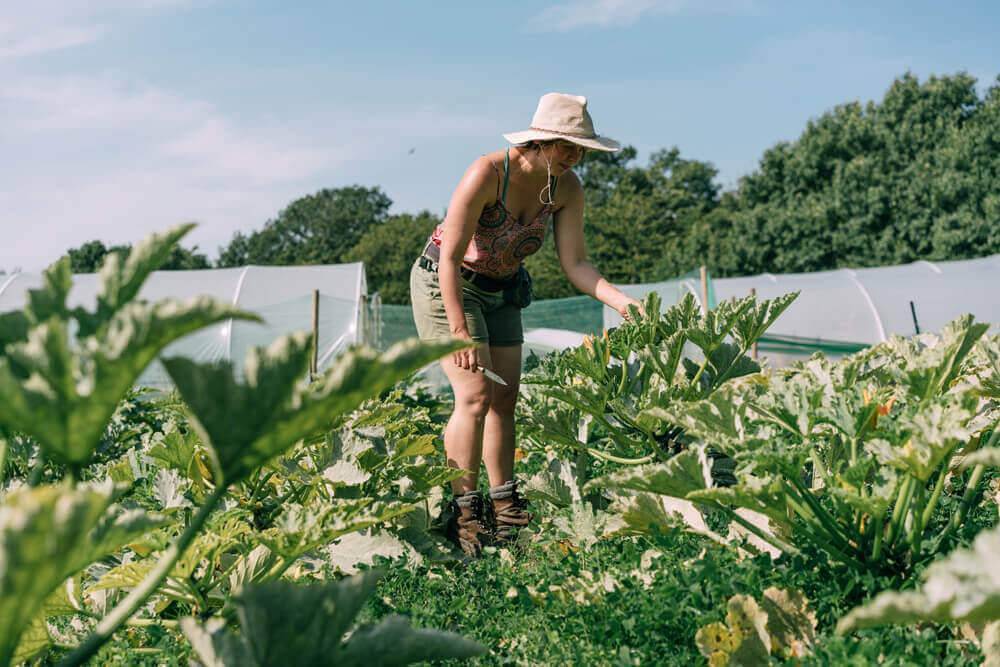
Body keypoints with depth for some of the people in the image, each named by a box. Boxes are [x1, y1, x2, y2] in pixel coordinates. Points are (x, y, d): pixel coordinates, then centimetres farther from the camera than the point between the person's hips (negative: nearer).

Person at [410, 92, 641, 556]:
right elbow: (450, 256, -28)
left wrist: (620, 301, -28)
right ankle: (463, 514, -10)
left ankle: (505, 509, 11)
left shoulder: (566, 188, -11)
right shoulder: (488, 174, -29)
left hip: (501, 290, 7)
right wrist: (460, 333, -30)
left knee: (505, 397, 3)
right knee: (476, 395, -16)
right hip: (445, 283, -6)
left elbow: (575, 263, -12)